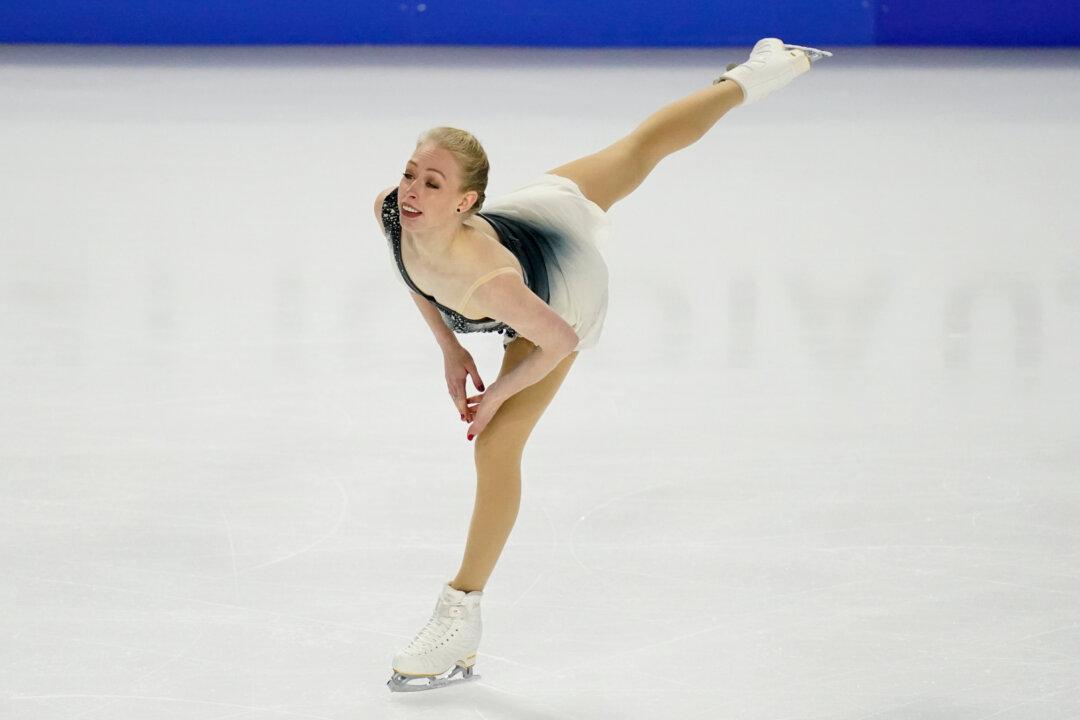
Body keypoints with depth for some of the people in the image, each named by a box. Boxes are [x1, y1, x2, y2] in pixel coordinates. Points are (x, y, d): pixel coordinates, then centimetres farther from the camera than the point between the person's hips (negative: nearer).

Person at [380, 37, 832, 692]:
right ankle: (750, 78, 56)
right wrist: (450, 348, -7)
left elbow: (558, 340, -32)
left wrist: (498, 393, -18)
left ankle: (461, 619, 11)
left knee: (497, 449, -6)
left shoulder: (485, 281, -49)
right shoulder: (390, 211, -33)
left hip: (566, 296, -5)